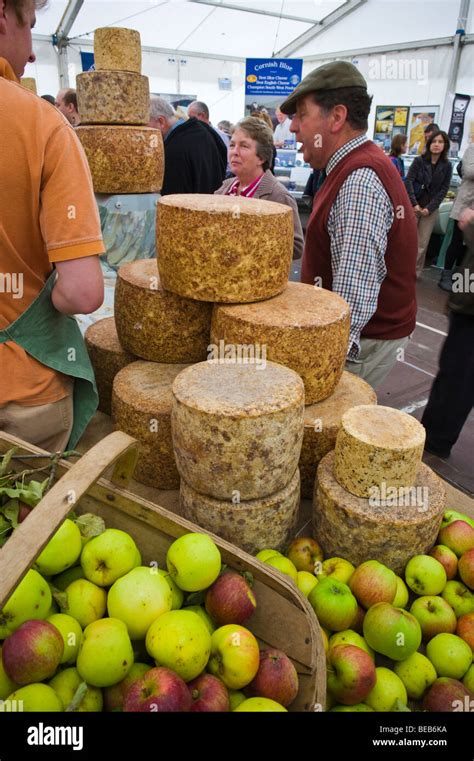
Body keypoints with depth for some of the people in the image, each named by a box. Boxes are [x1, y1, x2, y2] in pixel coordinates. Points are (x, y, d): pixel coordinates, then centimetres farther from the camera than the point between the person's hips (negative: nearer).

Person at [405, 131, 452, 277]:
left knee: (422, 243, 2)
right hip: (413, 205, -2)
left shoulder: (446, 166, 3)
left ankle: (415, 272, 12)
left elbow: (444, 189, 1)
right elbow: (408, 181, -6)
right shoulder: (419, 161, -2)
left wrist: (430, 208, -10)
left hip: (431, 208, 2)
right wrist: (414, 204, -15)